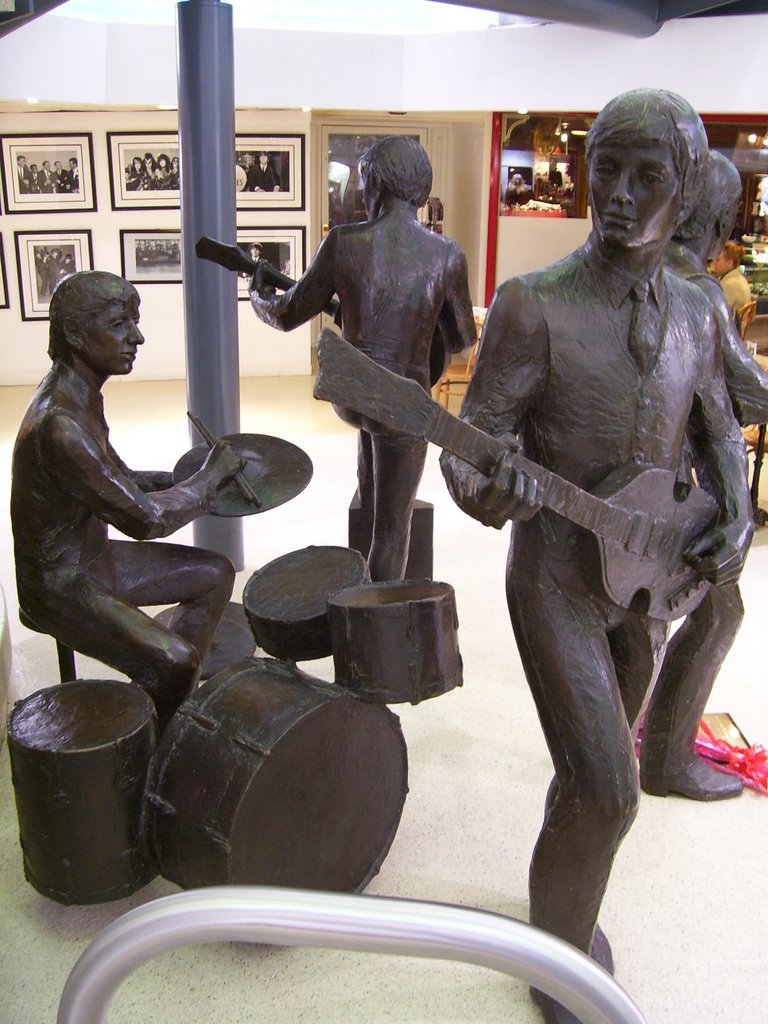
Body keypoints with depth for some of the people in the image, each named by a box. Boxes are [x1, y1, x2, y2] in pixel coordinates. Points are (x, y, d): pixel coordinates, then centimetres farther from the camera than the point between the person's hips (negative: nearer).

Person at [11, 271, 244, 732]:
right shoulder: (58, 424, -30)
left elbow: (118, 480, 15)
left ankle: (175, 704, 21)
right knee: (174, 661, -26)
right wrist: (210, 476, -14)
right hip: (60, 586, -10)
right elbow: (146, 517, -29)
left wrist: (190, 479, 3)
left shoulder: (83, 396, 2)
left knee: (216, 573, 13)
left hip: (96, 558, 10)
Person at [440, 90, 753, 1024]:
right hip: (555, 582, -6)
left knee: (601, 767, 21)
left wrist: (737, 522, -1)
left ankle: (564, 896, 49)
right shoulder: (533, 305, -15)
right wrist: (481, 490, -40)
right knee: (603, 793, -9)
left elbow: (719, 431, 16)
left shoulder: (694, 314, 3)